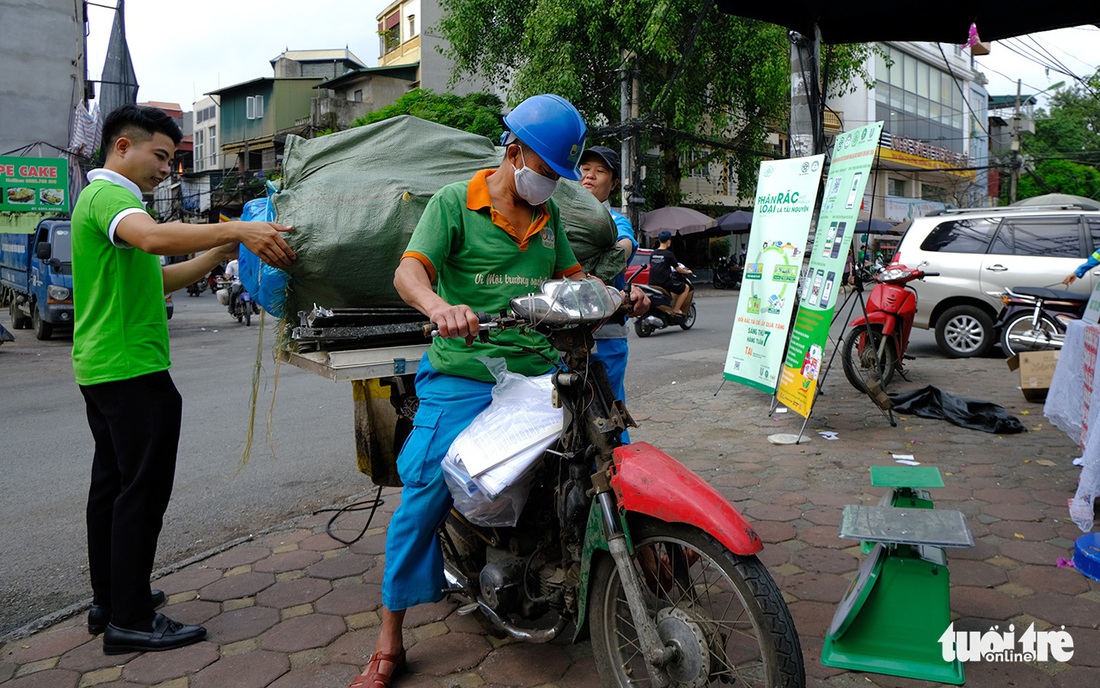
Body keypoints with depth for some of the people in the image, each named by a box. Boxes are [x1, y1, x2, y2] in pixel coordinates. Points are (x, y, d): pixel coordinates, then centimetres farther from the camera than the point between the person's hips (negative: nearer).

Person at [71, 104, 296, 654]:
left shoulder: (103, 198, 23)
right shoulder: (108, 195, -11)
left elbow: (157, 278, 19)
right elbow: (154, 237, -35)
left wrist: (222, 251, 10)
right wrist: (237, 231, -40)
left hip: (102, 367, 11)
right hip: (131, 368, -11)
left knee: (112, 484, 15)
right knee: (143, 490, -7)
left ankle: (108, 600, 26)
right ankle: (129, 621, 0)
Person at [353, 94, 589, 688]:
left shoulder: (548, 214, 17)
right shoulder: (455, 201, -1)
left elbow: (569, 276, 25)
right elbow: (408, 270, -13)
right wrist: (438, 306, -35)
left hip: (539, 371, 5)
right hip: (462, 377, -5)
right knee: (424, 496, -10)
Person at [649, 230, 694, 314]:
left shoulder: (653, 254, 8)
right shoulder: (669, 254, -8)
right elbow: (677, 269, -2)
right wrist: (687, 272, 17)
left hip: (652, 282, 7)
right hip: (665, 282, -7)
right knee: (686, 288, 9)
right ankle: (676, 309, 3)